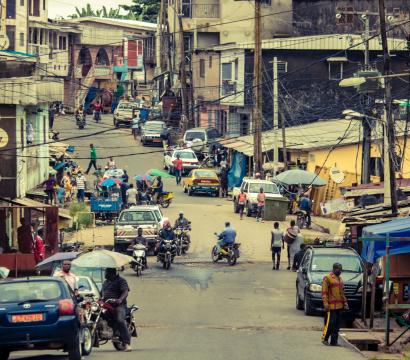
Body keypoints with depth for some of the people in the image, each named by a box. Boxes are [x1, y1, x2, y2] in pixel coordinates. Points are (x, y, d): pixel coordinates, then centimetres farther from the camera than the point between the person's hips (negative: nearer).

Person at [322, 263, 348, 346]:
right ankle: (325, 339, 3)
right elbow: (324, 292, -11)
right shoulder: (327, 278, -6)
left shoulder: (340, 279, 17)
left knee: (337, 324, 6)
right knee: (330, 323, -9)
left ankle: (334, 341, 9)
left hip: (339, 306, 8)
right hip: (331, 306, -8)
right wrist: (326, 304, -17)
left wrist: (345, 302, 17)